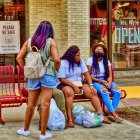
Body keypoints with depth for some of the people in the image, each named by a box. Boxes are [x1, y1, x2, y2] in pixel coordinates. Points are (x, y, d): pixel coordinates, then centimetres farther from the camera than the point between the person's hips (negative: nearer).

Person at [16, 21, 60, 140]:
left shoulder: (29, 41, 7)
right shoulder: (51, 41, -4)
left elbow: (19, 58, 4)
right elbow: (57, 59, -15)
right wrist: (56, 70, 2)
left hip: (33, 75, 4)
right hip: (47, 75, -3)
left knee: (31, 104, 15)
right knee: (45, 105, 1)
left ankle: (26, 130, 28)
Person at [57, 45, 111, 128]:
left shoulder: (80, 61, 7)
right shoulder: (62, 63, -10)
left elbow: (86, 73, 3)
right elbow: (62, 79, -13)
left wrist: (91, 85, -11)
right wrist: (74, 86, -21)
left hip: (79, 83, 5)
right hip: (66, 85, -5)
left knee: (93, 92, -18)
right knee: (69, 92, -39)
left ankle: (101, 116, -17)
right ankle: (70, 119, -42)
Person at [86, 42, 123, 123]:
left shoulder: (107, 61, 10)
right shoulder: (90, 60, -3)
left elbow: (110, 75, 5)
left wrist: (109, 83, -17)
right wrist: (100, 81, -16)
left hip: (105, 81, 5)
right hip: (95, 81, -5)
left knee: (117, 90, -24)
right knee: (104, 91, -35)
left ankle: (111, 114, -29)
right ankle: (114, 114, -34)